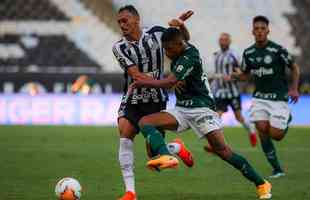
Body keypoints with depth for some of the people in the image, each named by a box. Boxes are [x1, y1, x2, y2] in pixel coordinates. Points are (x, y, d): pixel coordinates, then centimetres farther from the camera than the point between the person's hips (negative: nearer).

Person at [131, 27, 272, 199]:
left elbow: (169, 82, -27)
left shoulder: (189, 58, -19)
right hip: (181, 109, 9)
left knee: (222, 150, -15)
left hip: (201, 109, -9)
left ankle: (261, 184, -5)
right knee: (145, 122, -13)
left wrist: (142, 83, -17)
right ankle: (165, 157, -38)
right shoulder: (180, 52, 9)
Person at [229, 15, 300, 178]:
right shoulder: (248, 53, 2)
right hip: (260, 97, 4)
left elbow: (294, 68, -1)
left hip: (278, 97, -4)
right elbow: (246, 75, 15)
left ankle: (287, 119, 28)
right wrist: (236, 75, -7)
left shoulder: (278, 50, -12)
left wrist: (294, 88, -11)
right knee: (262, 129, -12)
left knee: (275, 135, -9)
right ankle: (277, 170, -1)